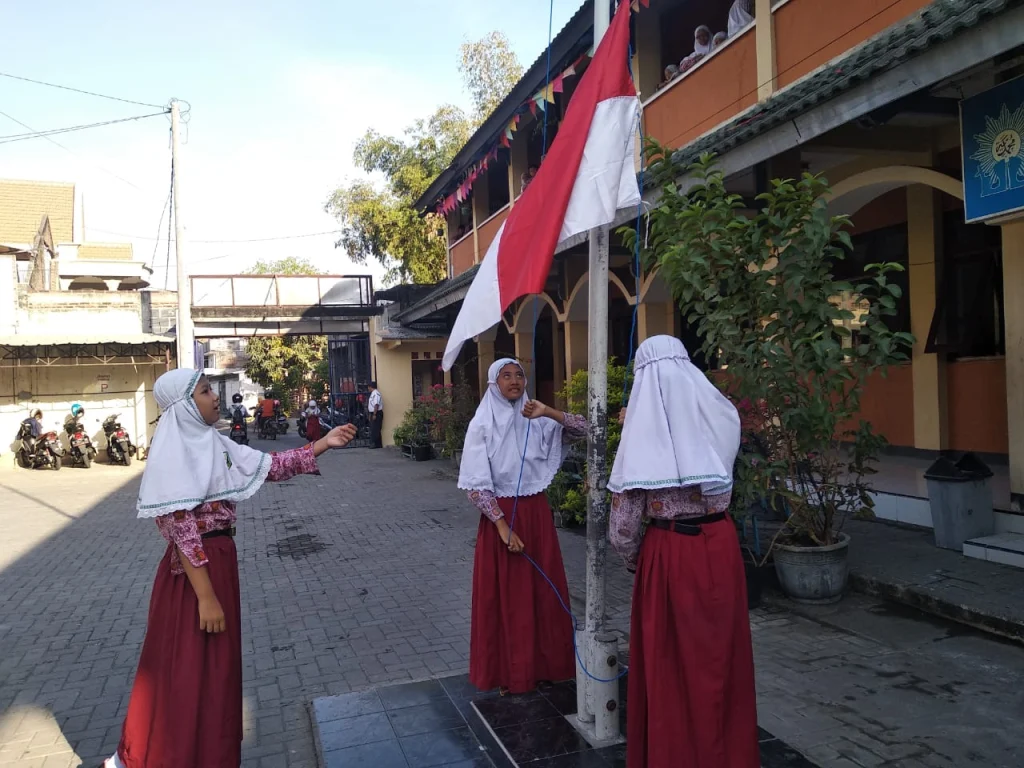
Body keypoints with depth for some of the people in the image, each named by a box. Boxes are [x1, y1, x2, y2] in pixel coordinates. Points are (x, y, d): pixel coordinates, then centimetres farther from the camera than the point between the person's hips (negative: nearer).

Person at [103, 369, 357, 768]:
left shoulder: (213, 444, 6)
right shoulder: (174, 453, -17)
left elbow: (270, 466, 9)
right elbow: (182, 530, -20)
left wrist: (323, 443, 2)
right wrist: (206, 596, -20)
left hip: (220, 558, 9)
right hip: (192, 569, -8)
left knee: (214, 664, 21)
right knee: (189, 669, 6)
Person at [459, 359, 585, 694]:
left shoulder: (537, 420, 2)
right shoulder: (482, 425, -7)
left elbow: (582, 428, -6)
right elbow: (475, 485, -10)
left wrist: (548, 412, -21)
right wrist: (503, 526, -16)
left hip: (537, 513, 3)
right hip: (500, 515, -3)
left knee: (543, 591, 11)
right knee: (504, 596, 7)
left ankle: (544, 663, 28)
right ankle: (507, 672, 23)